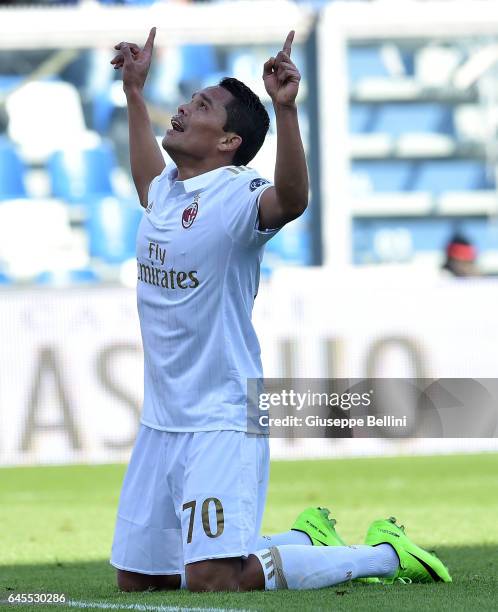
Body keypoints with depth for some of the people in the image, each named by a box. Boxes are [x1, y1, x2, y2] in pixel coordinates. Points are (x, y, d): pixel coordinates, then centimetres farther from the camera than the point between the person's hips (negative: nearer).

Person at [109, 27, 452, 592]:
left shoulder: (236, 194, -14)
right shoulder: (165, 190, 11)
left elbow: (290, 199, -37)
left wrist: (285, 108, -48)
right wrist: (134, 91, 39)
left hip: (220, 423, -8)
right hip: (159, 423, 8)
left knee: (213, 582, -19)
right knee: (134, 577, 11)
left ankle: (385, 555, 1)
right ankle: (303, 540, 29)